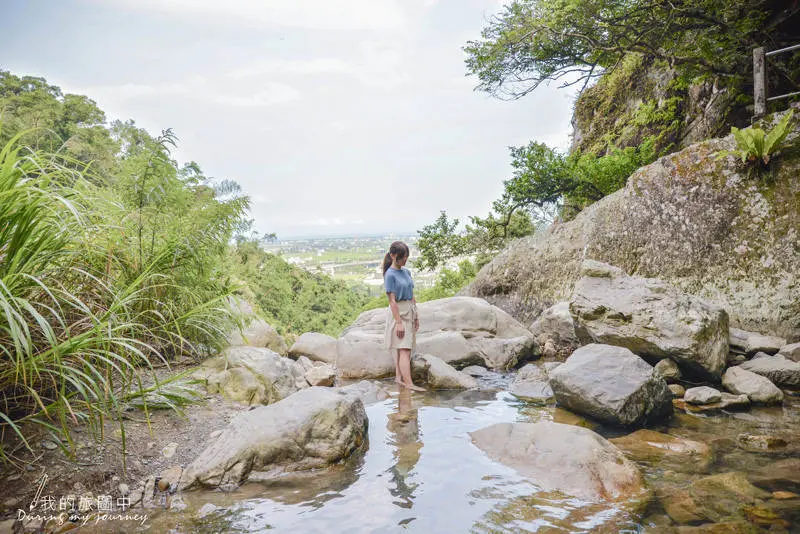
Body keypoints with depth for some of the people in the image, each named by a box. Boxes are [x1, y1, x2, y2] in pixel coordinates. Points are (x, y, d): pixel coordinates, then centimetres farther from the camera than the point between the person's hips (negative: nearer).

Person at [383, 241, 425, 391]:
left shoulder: (406, 272, 10)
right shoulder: (390, 275, -13)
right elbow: (392, 300, -16)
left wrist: (416, 316, 18)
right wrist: (399, 322, -19)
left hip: (409, 312, 8)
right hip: (398, 313, -8)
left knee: (404, 348, 11)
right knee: (404, 349, -12)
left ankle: (399, 376, 19)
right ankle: (409, 383, -15)